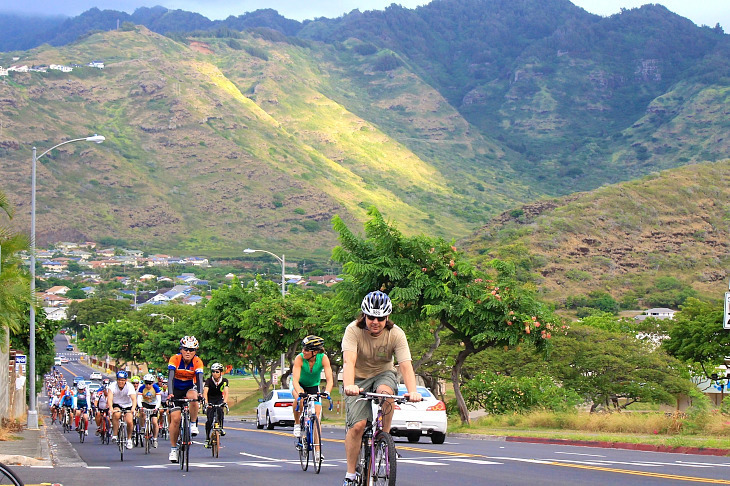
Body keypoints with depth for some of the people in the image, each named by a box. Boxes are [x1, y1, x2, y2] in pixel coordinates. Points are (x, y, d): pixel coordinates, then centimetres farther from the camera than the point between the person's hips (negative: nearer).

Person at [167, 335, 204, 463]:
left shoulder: (197, 362, -18)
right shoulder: (175, 359, -21)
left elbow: (199, 379, -27)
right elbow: (171, 377, -29)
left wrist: (200, 393, -46)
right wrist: (170, 393, -45)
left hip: (190, 388, 0)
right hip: (176, 390, 0)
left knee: (193, 397, -36)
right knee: (175, 419, -11)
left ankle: (193, 424, -14)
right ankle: (173, 449, 1)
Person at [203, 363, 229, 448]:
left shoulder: (224, 380, -16)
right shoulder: (209, 381, -20)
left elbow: (226, 392, -28)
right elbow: (205, 392, -33)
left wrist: (225, 402, -46)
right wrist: (206, 402, -51)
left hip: (219, 399, 1)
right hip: (210, 400, -1)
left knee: (220, 410, -32)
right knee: (209, 419, -16)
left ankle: (221, 427, -14)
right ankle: (207, 438, -5)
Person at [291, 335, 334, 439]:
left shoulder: (323, 358, -27)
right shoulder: (299, 358, -31)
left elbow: (329, 379, -33)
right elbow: (295, 380, -39)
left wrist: (327, 392, -52)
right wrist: (300, 392, -58)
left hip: (313, 386, 2)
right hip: (299, 384, -2)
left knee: (317, 414, -10)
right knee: (300, 399, -35)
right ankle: (297, 424, -13)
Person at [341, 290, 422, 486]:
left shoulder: (396, 334, -18)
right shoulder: (353, 330, -22)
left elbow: (405, 365, -28)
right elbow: (349, 361, -36)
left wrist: (412, 391, -46)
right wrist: (348, 386, -55)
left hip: (383, 374, 1)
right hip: (359, 378, -1)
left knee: (385, 391, -36)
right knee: (357, 426, -18)